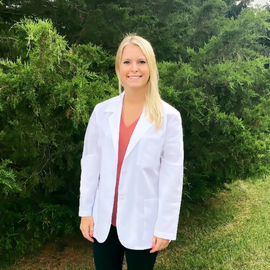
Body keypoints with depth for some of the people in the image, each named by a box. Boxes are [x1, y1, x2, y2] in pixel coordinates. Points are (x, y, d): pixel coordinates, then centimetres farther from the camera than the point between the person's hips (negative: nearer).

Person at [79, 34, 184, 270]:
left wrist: (165, 227, -7)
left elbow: (172, 175, -8)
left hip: (143, 223, -2)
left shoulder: (168, 117, -9)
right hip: (104, 220, 3)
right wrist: (85, 211, 4)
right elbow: (90, 163, 3)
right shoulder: (102, 112, -2)